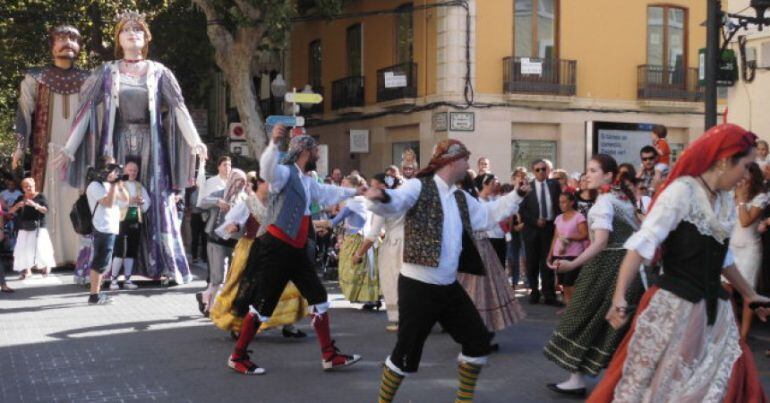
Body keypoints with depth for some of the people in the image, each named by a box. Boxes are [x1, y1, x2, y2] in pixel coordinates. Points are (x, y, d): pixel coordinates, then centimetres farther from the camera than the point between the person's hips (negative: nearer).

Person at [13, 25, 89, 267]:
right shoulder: (36, 78, 8)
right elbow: (24, 112, 3)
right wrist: (20, 147, -7)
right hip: (48, 150, -1)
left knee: (80, 201, -1)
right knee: (48, 201, -2)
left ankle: (81, 253, 3)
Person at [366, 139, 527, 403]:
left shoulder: (461, 198, 13)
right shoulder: (419, 187, -11)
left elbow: (488, 214, 29)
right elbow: (393, 204, -30)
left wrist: (517, 194, 24)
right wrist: (381, 197, -53)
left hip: (449, 287, 8)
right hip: (418, 286, -8)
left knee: (478, 341, 12)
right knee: (407, 351, -3)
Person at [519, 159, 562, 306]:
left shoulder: (554, 185, 6)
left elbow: (560, 205, 9)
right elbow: (522, 210, -4)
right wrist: (535, 221, -12)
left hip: (550, 227, 1)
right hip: (532, 228, -1)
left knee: (548, 262, 1)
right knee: (532, 262, 4)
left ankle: (549, 295, 2)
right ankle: (534, 292, 16)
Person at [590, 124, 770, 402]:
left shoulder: (726, 200, 10)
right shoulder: (681, 191, -14)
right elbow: (643, 243, -21)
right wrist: (619, 296, -32)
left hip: (714, 309, 8)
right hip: (674, 306, -7)